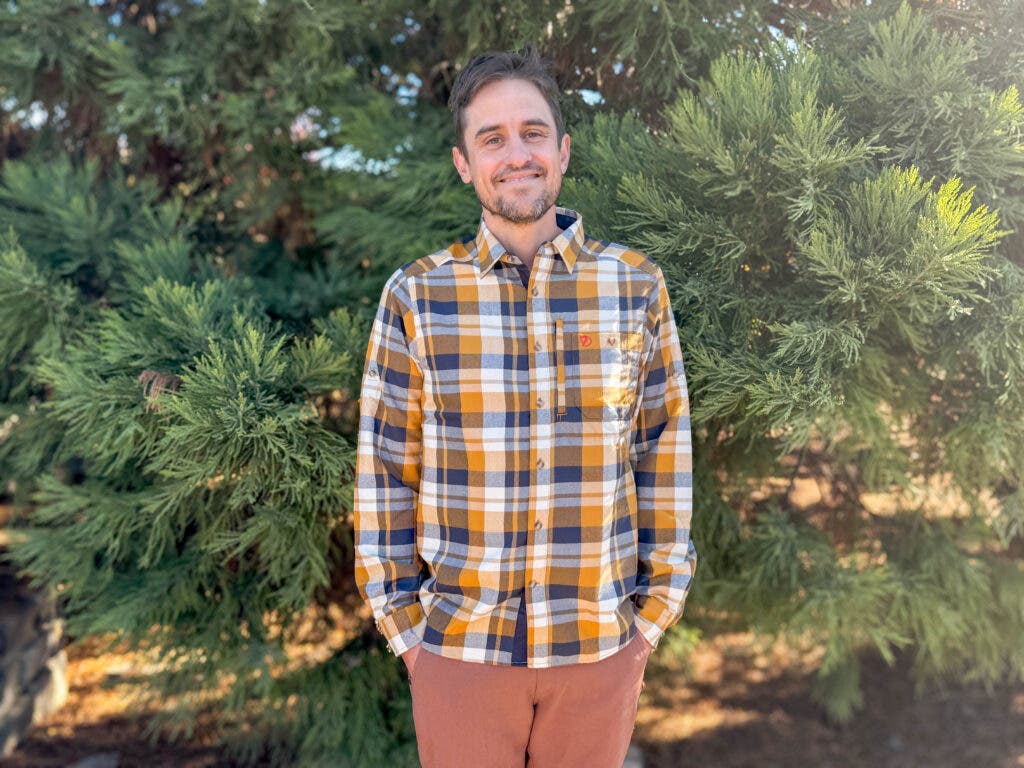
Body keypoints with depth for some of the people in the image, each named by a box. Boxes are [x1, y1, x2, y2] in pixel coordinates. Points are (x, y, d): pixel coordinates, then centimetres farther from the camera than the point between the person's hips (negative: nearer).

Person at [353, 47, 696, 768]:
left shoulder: (637, 286, -2)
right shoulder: (416, 295, -4)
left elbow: (663, 452, 3)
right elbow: (386, 467, 0)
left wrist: (655, 609, 3)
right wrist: (401, 620, 0)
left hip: (603, 646, 1)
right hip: (457, 647, 0)